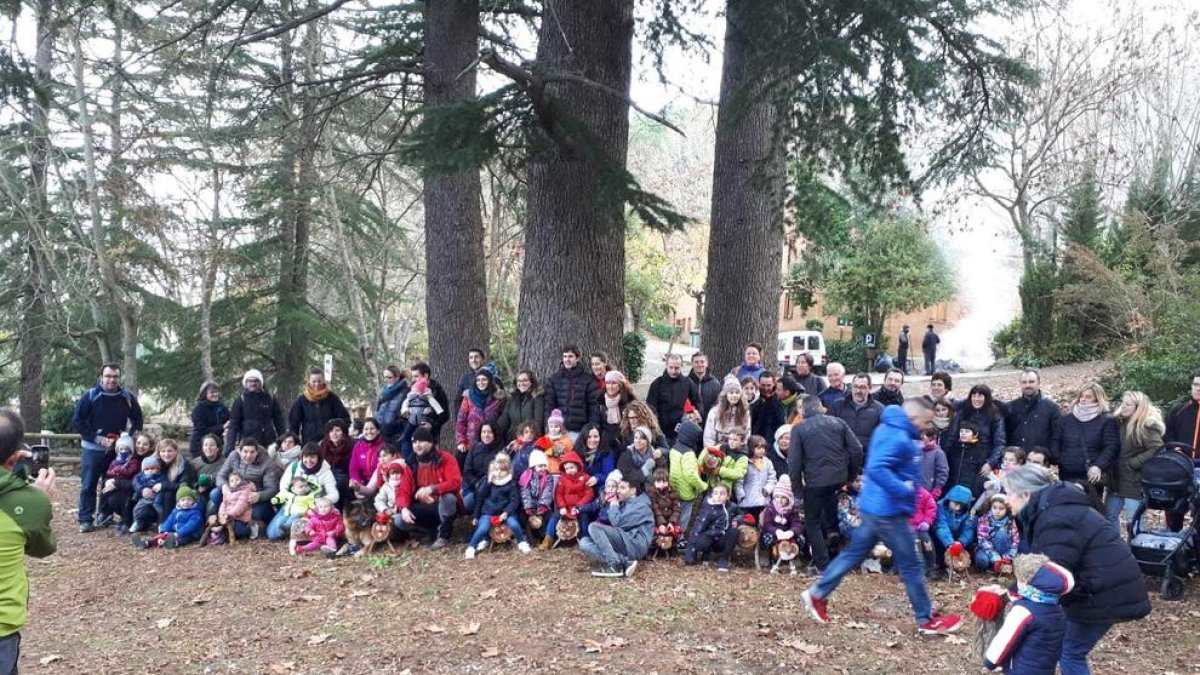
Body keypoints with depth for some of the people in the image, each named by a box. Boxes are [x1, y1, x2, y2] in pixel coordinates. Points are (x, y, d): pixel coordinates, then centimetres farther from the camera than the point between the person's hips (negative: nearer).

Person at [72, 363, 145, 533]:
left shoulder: (128, 397, 0)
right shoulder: (90, 396, -8)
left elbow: (137, 420, 12)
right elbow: (77, 420, -8)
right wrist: (97, 438, -15)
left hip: (119, 449, 3)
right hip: (93, 448, -3)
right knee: (88, 485, 1)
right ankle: (85, 520, 7)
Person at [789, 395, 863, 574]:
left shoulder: (799, 428, -3)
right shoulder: (838, 422, 5)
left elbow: (794, 460, -8)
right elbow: (856, 449, 0)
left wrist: (796, 483, 4)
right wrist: (851, 474, 10)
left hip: (815, 481, -3)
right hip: (839, 477, 3)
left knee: (813, 522, 10)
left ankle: (822, 565, 8)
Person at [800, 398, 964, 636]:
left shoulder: (891, 430, 10)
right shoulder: (898, 438, -22)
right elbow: (877, 469, -34)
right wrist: (903, 490, -27)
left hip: (876, 508, 10)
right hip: (888, 511, -10)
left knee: (854, 553, 16)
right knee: (910, 565, 3)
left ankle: (817, 594, 19)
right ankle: (927, 620, 14)